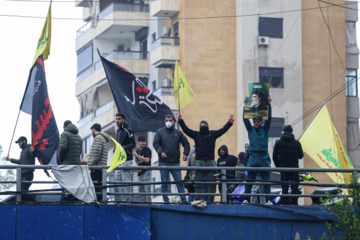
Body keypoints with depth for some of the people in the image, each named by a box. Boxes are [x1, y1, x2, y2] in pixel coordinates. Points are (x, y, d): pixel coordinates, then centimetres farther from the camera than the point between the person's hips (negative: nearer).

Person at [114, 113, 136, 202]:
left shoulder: (128, 130, -8)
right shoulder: (118, 130, 18)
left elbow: (133, 143, -14)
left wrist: (125, 147, -28)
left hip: (126, 159, -9)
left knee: (126, 180, -8)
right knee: (117, 179, 9)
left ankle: (126, 199, -5)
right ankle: (119, 199, 13)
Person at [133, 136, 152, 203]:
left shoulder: (147, 150, -4)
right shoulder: (137, 151, 15)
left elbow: (147, 160, -15)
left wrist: (137, 156, -15)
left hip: (146, 171, -7)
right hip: (140, 172, 7)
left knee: (147, 188, -12)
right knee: (141, 189, 8)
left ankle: (148, 202, -14)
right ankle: (142, 202, 12)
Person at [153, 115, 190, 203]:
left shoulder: (178, 133, 11)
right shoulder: (160, 132, 8)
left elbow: (186, 144, 14)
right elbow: (155, 143, 2)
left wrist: (185, 154, -2)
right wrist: (160, 152, -15)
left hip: (175, 162, 0)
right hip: (163, 162, 0)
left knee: (179, 181, -2)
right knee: (164, 182, 2)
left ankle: (184, 199, 0)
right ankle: (166, 200, 8)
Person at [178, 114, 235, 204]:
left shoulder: (213, 134, 13)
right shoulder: (196, 134, 13)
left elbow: (223, 130, 10)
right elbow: (186, 130, 8)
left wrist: (229, 122, 0)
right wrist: (181, 121, -2)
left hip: (210, 161, 0)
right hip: (199, 162, 0)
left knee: (212, 181, 0)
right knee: (198, 182, 0)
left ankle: (211, 199, 5)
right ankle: (197, 199, 4)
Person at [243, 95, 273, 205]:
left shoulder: (265, 129, 11)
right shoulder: (250, 129, 11)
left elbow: (269, 118, 2)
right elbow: (245, 118, 3)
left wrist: (269, 105, -7)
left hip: (264, 158, 0)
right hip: (253, 158, 0)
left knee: (266, 179, 0)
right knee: (249, 179, -2)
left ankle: (268, 199, 1)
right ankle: (247, 199, 0)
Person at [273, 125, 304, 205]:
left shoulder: (278, 143, 0)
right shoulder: (296, 143, -3)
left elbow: (275, 156, 2)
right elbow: (301, 155, 2)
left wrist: (278, 166, 12)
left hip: (283, 168, 1)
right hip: (294, 168, -1)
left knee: (284, 187, 4)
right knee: (294, 187, 3)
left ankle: (284, 202, 1)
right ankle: (294, 203, -1)